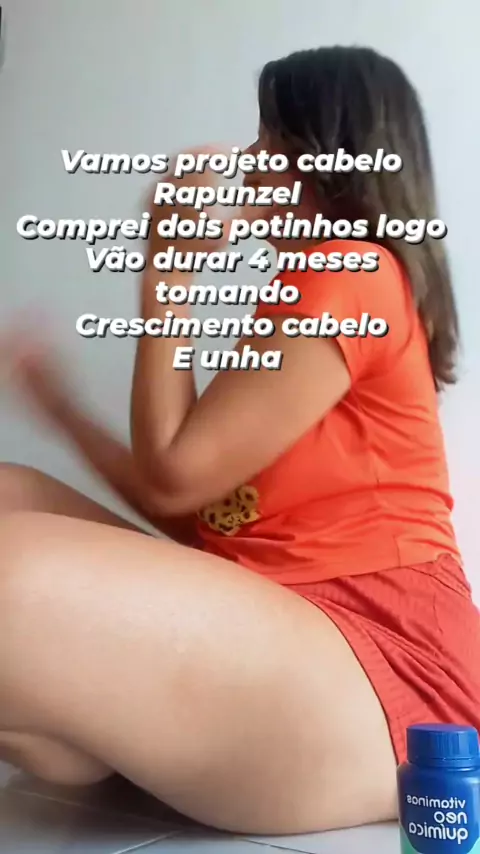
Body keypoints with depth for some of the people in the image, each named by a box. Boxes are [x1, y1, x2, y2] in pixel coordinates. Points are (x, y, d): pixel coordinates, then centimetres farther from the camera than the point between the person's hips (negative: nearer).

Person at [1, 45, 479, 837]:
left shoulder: (358, 273, -5)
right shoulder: (298, 297, 23)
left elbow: (175, 474, -10)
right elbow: (200, 511, 17)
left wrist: (165, 274, 0)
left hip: (379, 668, -9)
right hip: (270, 630, 9)